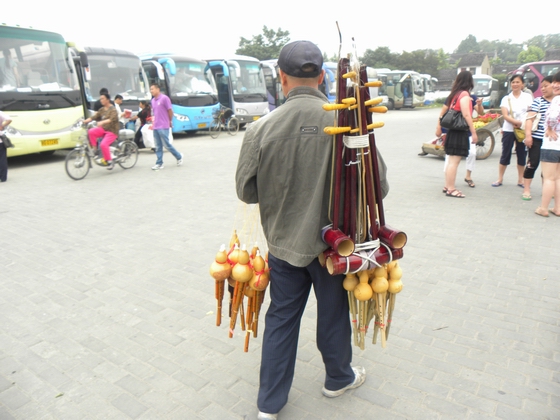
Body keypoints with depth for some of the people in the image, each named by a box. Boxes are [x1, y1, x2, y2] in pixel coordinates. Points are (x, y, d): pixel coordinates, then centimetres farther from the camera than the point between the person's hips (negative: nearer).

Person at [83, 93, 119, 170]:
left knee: (103, 144, -27)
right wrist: (86, 120, -12)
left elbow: (112, 119, -27)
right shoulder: (102, 109, 13)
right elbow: (95, 116, 6)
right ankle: (95, 148, -7)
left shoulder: (112, 109, -9)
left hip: (112, 131, -6)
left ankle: (110, 161, -12)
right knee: (91, 131, -22)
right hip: (103, 129, 6)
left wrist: (102, 122, -43)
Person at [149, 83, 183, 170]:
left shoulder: (164, 98, -8)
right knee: (158, 146, 6)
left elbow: (170, 111, -6)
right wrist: (153, 123, 15)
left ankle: (179, 157, 15)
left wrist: (170, 122, 2)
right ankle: (159, 163, 9)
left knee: (167, 144, -4)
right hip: (155, 127, 7)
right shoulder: (153, 100, 14)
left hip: (163, 127, -7)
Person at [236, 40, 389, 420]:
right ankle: (339, 378, 46)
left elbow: (246, 191, -5)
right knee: (333, 313, 21)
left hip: (283, 242, 1)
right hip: (333, 240, -1)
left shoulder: (262, 128, -14)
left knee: (281, 319, 17)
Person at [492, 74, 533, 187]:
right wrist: (516, 122, -23)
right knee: (505, 155, 2)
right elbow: (505, 115, -6)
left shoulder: (528, 97, 5)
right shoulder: (506, 98, 5)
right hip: (508, 130, 0)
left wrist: (522, 124, -16)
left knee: (522, 155, 6)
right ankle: (500, 179, 9)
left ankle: (520, 180, 14)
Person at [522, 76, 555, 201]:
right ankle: (526, 189, 5)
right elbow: (529, 119, -10)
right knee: (532, 164, -3)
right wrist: (528, 135, -19)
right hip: (537, 139, -4)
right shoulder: (538, 101, -3)